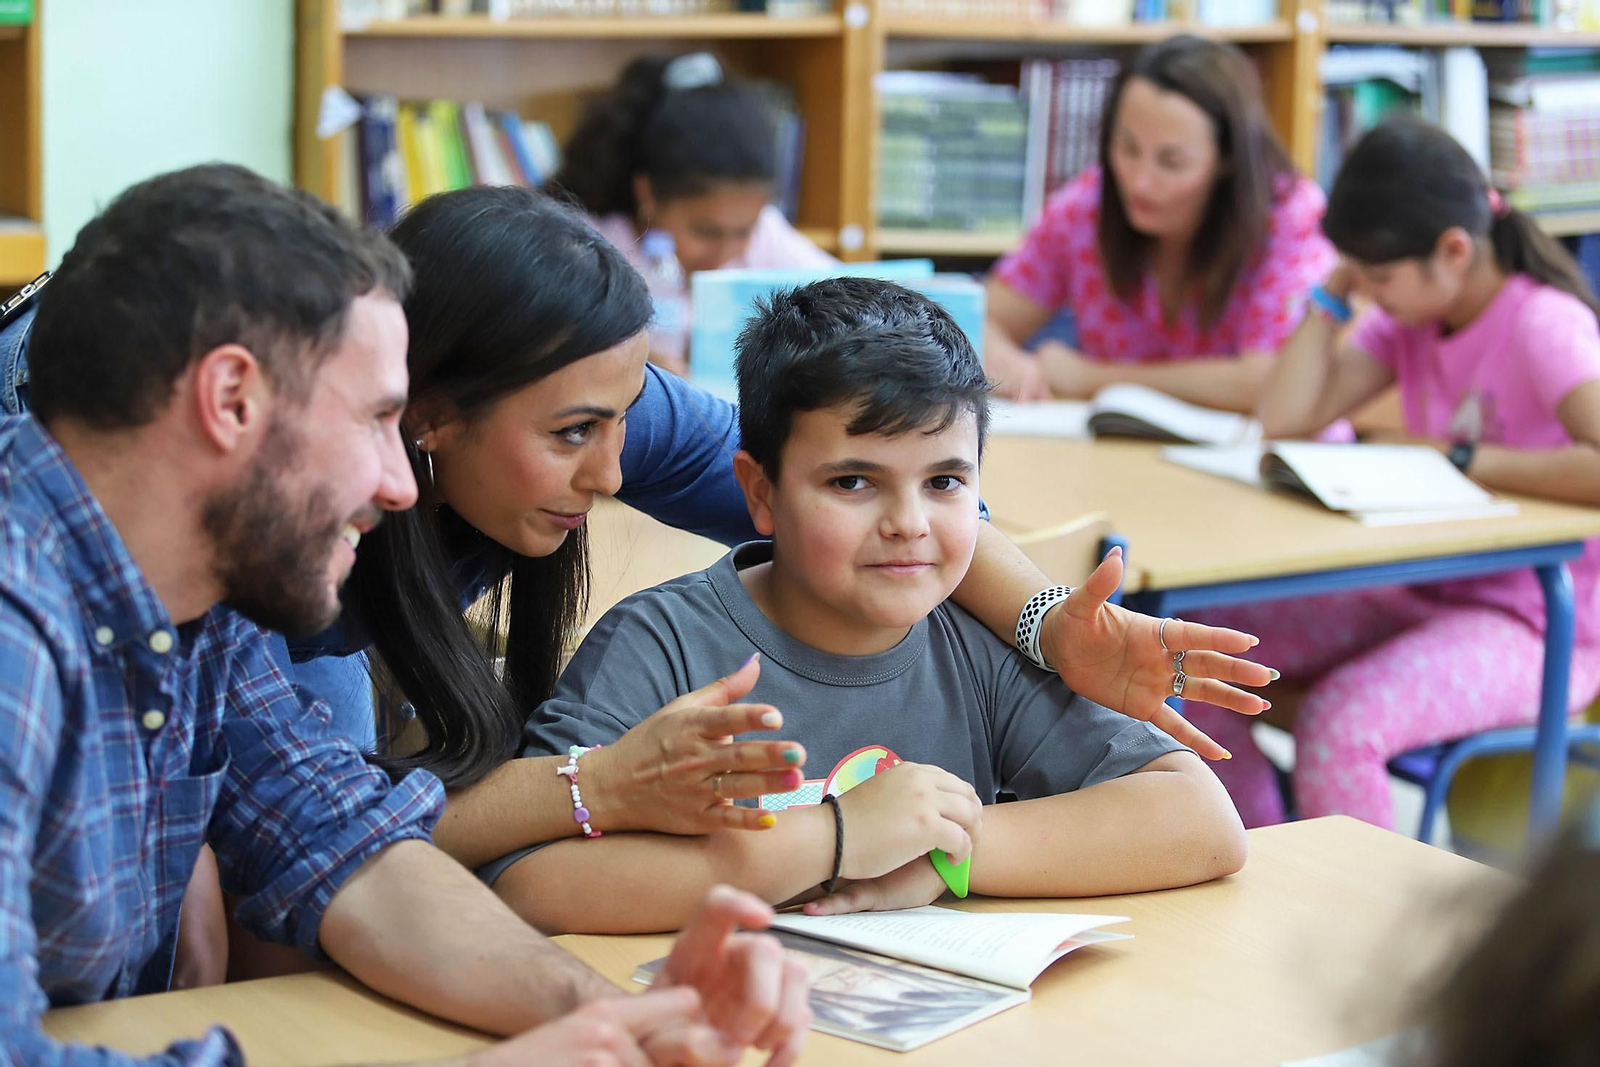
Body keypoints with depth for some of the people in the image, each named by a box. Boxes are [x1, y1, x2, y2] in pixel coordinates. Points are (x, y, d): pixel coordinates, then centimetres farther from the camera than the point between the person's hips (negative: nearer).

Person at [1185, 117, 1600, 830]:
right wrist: (1335, 288, -2)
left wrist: (1463, 458, -24)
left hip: (1535, 626, -8)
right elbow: (1287, 419, -2)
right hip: (1423, 594, 8)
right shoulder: (1410, 317, 6)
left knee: (1340, 721, -34)